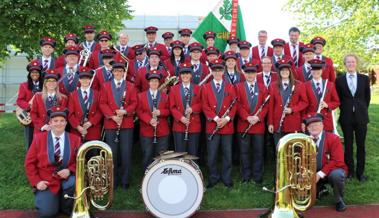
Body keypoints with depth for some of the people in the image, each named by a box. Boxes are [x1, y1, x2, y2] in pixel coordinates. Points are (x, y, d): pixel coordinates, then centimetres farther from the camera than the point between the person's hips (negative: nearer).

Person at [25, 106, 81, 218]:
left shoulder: (75, 139, 2)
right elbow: (29, 163, 2)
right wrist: (36, 182, -9)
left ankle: (65, 206, -3)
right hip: (46, 182, -1)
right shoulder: (39, 138, 1)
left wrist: (70, 170, -16)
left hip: (67, 179, 1)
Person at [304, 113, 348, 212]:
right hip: (313, 173, 4)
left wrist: (320, 174, -29)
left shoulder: (333, 138, -13)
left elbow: (337, 161, -22)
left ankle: (339, 200, -7)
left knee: (336, 175, -38)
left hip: (333, 171, -4)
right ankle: (319, 190, 14)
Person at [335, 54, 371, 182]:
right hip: (346, 117, -1)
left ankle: (360, 172, 15)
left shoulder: (364, 79, 4)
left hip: (361, 116, 1)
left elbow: (367, 97, 9)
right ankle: (349, 170, 17)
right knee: (348, 145, 6)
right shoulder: (339, 80, 0)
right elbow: (338, 99, 7)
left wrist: (362, 110, 6)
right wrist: (344, 109, 3)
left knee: (361, 145, 5)